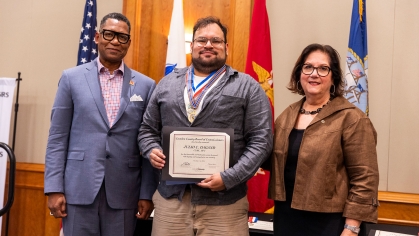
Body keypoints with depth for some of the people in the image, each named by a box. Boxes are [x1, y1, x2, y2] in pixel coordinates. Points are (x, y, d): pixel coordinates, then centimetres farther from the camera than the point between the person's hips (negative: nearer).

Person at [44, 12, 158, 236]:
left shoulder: (145, 85, 5)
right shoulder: (72, 78, 4)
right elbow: (57, 138, 2)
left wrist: (147, 193, 0)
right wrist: (54, 188, -4)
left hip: (124, 192, 1)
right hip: (79, 188, 0)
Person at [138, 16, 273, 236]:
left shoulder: (247, 86, 2)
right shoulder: (167, 83, 13)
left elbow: (261, 140, -4)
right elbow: (148, 129, 17)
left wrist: (229, 178, -14)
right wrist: (152, 150, -4)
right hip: (171, 195, 3)